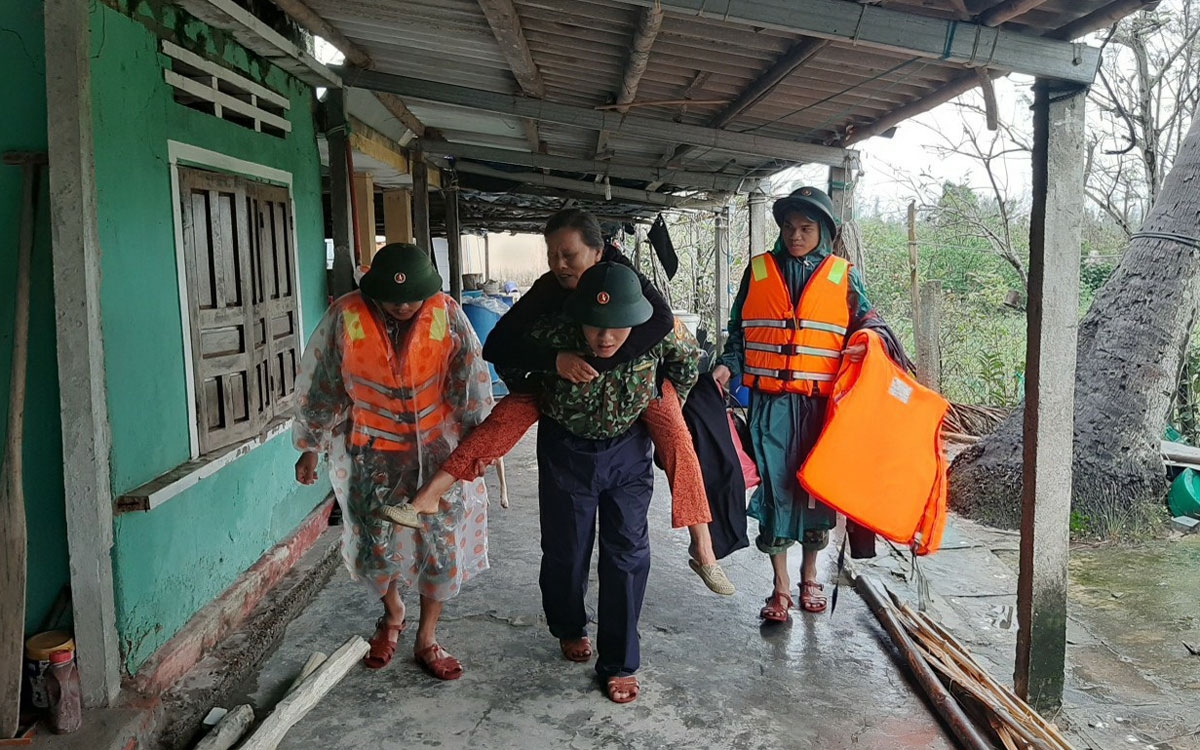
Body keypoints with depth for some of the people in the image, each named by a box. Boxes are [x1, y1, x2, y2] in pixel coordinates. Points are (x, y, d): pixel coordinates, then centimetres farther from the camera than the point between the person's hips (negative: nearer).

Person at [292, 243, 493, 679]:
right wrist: (309, 448, 2)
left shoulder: (447, 316, -15)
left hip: (437, 450, 0)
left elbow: (471, 383, -6)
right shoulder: (346, 317, -15)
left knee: (441, 544, 3)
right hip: (371, 452, 0)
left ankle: (426, 639, 24)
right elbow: (318, 385, -4)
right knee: (375, 543, 7)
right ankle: (392, 614, 39)